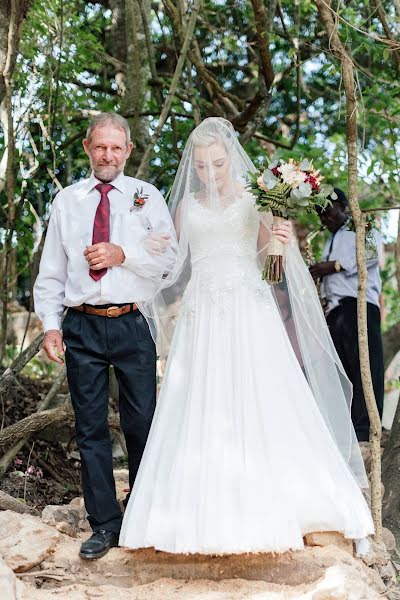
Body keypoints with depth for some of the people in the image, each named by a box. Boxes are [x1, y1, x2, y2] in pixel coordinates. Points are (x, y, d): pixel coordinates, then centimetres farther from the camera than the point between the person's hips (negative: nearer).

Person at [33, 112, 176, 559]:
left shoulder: (147, 197, 7)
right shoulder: (66, 200, 10)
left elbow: (169, 257, -2)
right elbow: (50, 270, 8)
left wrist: (124, 254, -16)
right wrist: (50, 324, -2)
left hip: (133, 325, -1)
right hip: (81, 326, 1)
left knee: (142, 424, 6)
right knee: (90, 427, 5)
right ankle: (104, 524, 16)